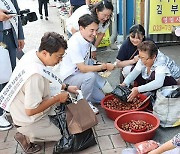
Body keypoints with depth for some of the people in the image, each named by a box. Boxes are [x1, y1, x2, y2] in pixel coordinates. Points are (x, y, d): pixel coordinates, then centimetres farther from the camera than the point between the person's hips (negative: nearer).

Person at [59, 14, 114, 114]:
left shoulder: (87, 39, -2)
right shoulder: (75, 43, -27)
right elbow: (83, 68, -31)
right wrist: (104, 66, -28)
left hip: (81, 74, 8)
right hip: (69, 78, -8)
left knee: (101, 98, 2)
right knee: (90, 76, -36)